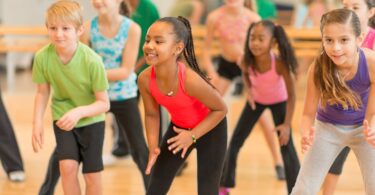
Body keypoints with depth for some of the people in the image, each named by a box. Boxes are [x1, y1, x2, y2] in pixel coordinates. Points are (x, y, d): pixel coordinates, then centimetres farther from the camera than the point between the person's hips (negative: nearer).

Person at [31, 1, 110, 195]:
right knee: (68, 166, -16)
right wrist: (37, 123, -16)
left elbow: (104, 103, -20)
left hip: (91, 120, -1)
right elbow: (42, 92, -4)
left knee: (92, 176, 1)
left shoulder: (92, 61, -28)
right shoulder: (42, 57, -21)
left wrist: (79, 112, -36)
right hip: (62, 118, 1)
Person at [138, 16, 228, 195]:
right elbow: (151, 114, -5)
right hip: (178, 127, 5)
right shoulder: (145, 79, -24)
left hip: (209, 128, -5)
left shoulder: (190, 80, -38)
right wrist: (153, 147, -16)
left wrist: (192, 135, -26)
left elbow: (220, 109, -22)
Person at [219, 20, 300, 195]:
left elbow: (291, 95, -25)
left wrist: (287, 124, -24)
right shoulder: (246, 61, -30)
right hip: (256, 100, 3)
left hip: (278, 102, -3)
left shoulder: (280, 64, -38)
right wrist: (249, 90, -15)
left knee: (286, 146, -8)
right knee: (235, 140, 4)